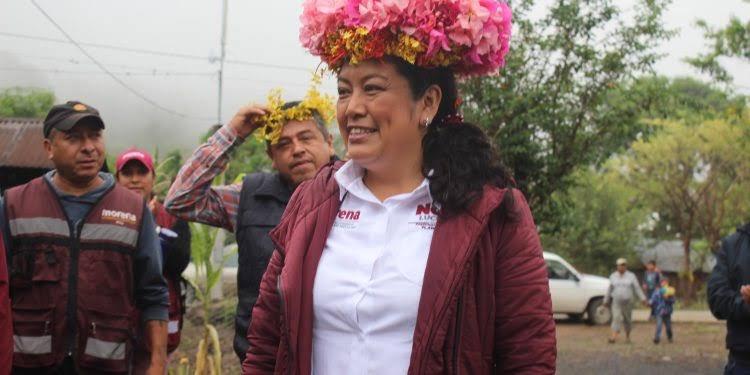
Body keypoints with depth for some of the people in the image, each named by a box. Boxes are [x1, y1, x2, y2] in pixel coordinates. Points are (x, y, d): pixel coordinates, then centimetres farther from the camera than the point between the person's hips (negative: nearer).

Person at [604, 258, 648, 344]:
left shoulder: (631, 276, -2)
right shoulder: (613, 276, 4)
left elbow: (637, 288, -5)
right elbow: (610, 290, 11)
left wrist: (643, 299, -12)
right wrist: (606, 300, 14)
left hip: (627, 302, 0)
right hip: (616, 302, 0)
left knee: (627, 320, 9)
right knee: (616, 318, -15)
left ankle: (627, 336, 32)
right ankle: (613, 337, -26)